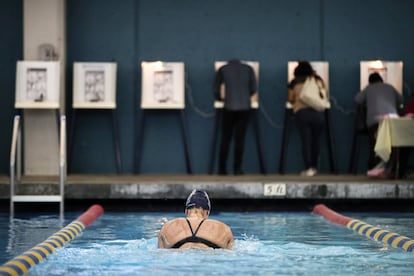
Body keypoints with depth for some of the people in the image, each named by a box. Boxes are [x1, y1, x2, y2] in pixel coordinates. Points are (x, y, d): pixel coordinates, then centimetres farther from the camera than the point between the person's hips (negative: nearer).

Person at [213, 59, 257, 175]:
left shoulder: (223, 69, 8)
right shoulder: (248, 69, 10)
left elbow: (216, 89, 10)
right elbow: (253, 89, 12)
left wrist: (221, 98, 30)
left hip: (229, 108, -1)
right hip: (244, 108, 1)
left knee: (225, 139, 5)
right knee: (240, 139, 2)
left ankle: (222, 169, 3)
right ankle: (238, 169, -1)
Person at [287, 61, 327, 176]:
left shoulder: (294, 82, 8)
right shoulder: (318, 80, 13)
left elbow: (290, 99, 7)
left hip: (301, 113, -1)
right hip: (317, 113, 1)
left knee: (306, 141, -2)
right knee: (316, 140, 9)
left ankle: (308, 168, -8)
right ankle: (314, 167, 11)